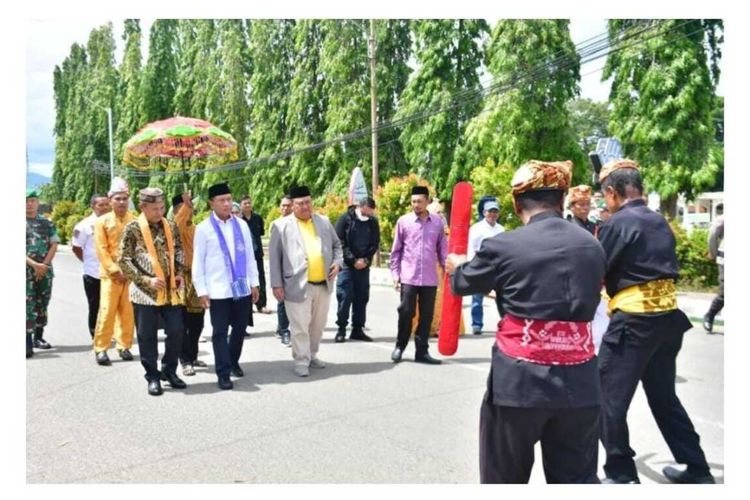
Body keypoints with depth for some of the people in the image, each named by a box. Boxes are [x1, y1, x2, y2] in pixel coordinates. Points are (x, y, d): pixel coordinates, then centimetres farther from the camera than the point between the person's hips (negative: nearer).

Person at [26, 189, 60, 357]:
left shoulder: (48, 223, 10)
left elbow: (54, 245, 5)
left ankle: (38, 337, 21)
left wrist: (43, 265, -8)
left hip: (45, 270, 4)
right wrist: (34, 265, -16)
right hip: (26, 271, -4)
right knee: (28, 306, -8)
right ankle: (28, 342, -9)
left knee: (42, 304, 10)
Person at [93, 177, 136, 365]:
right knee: (107, 311, -4)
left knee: (128, 312, 6)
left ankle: (124, 346, 17)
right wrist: (115, 271, -12)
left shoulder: (134, 221, 6)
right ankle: (100, 349, 4)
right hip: (111, 274, -2)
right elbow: (102, 250, -5)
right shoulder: (102, 222, 0)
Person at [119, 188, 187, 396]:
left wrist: (179, 274, 0)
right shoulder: (132, 228, -7)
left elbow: (179, 252, 16)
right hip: (145, 292, -4)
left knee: (177, 331, 3)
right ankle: (153, 376, 18)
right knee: (147, 336, 4)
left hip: (170, 290, 4)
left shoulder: (171, 227, 6)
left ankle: (169, 370, 23)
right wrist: (146, 280, -15)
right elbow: (124, 261, -8)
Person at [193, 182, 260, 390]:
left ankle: (233, 362, 34)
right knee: (220, 332, 2)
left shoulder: (241, 225, 7)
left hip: (242, 287, 4)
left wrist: (254, 283, 10)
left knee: (240, 329, 14)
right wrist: (201, 291, -6)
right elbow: (198, 262, -2)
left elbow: (250, 256, 11)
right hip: (218, 290, -4)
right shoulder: (203, 228, -3)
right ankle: (223, 373, 10)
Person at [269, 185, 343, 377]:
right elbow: (274, 257, -3)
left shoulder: (324, 222, 10)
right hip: (298, 285, -5)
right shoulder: (281, 226, -3)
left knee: (317, 325, 15)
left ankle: (312, 355, 32)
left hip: (323, 284, 5)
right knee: (300, 327, 0)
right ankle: (301, 361, 13)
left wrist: (337, 262, 1)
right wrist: (276, 284, -7)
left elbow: (336, 244, 20)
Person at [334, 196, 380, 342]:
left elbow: (375, 243, 8)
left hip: (364, 265, 4)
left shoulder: (373, 222, 7)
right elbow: (340, 242, -8)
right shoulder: (345, 219, -4)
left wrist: (366, 260, -7)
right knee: (344, 296, -5)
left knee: (362, 297, 6)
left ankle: (357, 329, 14)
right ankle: (341, 328, 5)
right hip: (347, 265, -4)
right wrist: (353, 260, -13)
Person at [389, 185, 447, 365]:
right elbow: (396, 250, 4)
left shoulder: (438, 222, 4)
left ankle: (422, 351, 16)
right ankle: (400, 346, 21)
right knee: (406, 313, 2)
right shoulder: (403, 221, 1)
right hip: (408, 277, -2)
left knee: (426, 316, 6)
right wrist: (395, 273, 1)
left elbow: (442, 249, 9)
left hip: (430, 278, 2)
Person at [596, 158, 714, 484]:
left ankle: (620, 474, 9)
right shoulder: (660, 223, 12)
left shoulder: (617, 224, -10)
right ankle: (697, 470, 26)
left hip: (633, 320, -8)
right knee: (663, 395, 19)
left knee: (609, 397, 3)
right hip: (669, 317, 8)